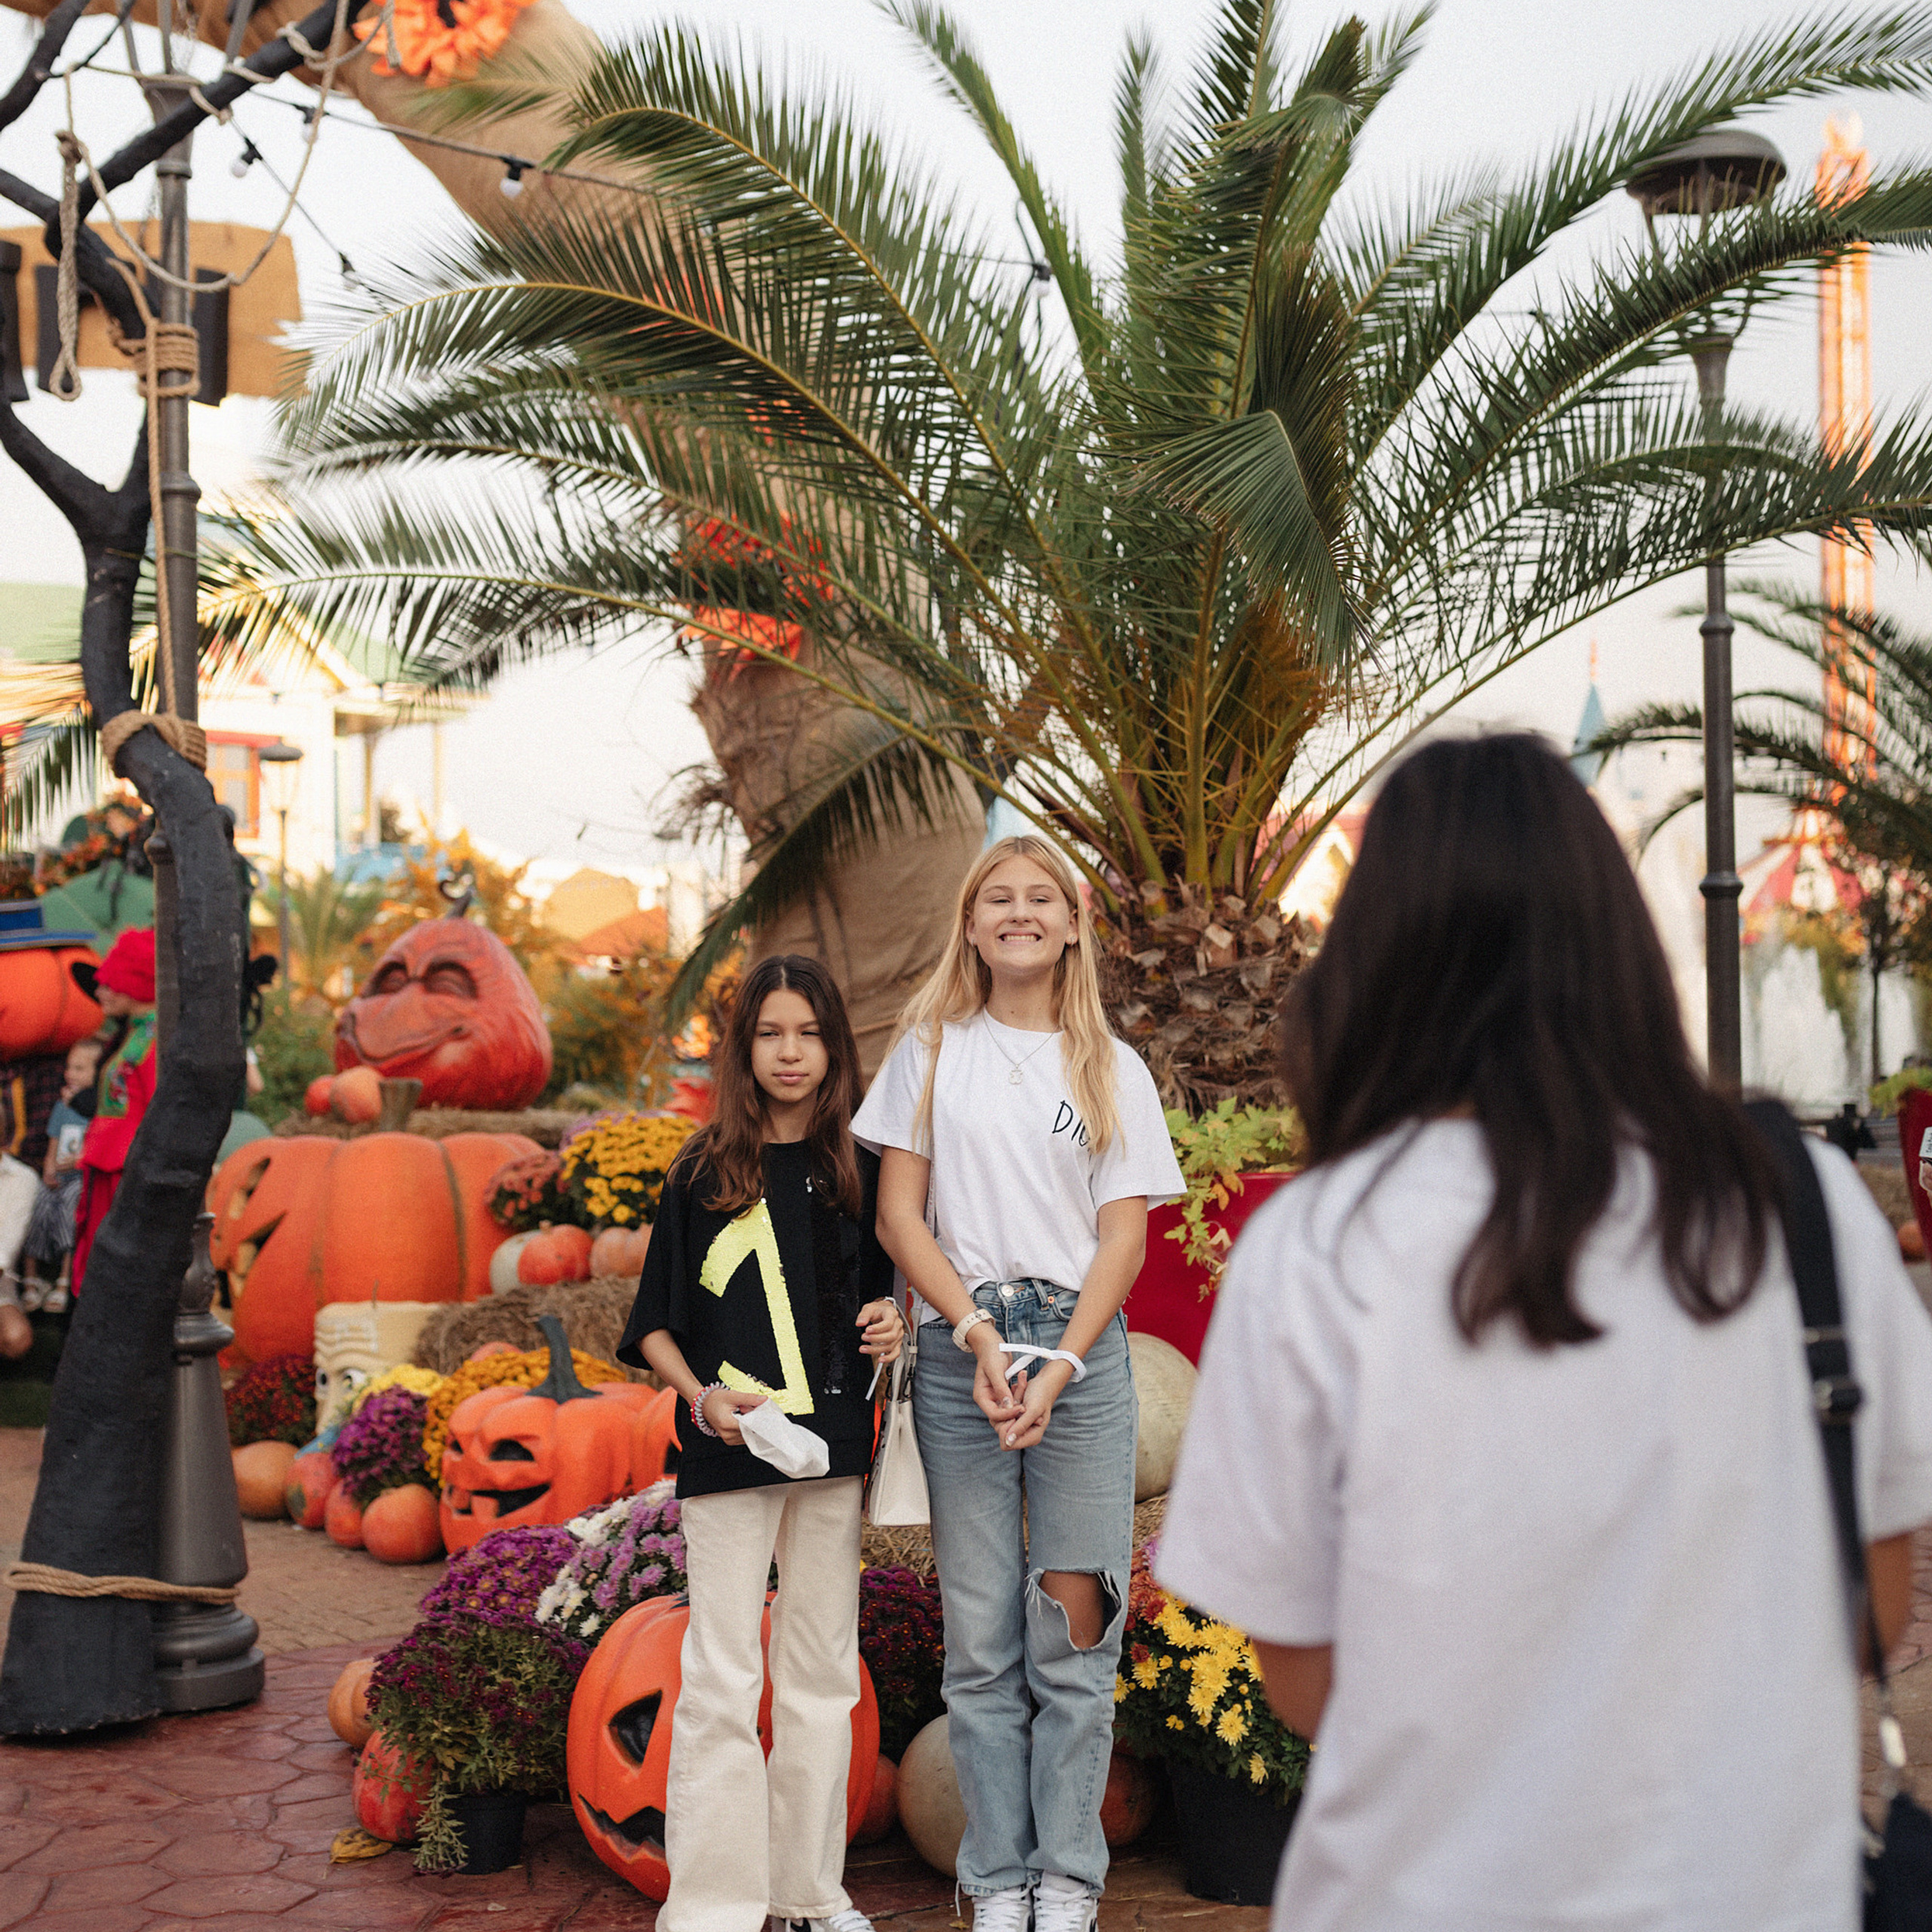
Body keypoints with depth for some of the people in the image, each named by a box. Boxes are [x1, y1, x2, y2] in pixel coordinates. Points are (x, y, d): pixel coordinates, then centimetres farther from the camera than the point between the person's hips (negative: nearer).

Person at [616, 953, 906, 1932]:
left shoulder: (858, 1169, 7)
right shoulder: (704, 1171, 0)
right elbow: (655, 1323, 2)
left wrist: (892, 1328, -5)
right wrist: (703, 1398, -13)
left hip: (831, 1446, 3)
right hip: (727, 1451, -3)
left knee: (822, 1674, 11)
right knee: (722, 1680, -4)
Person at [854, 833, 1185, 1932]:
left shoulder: (1112, 1070, 10)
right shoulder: (932, 1050, 10)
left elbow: (1124, 1235, 4)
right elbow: (900, 1214, 5)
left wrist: (1058, 1368, -10)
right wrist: (980, 1337, -8)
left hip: (1081, 1348, 0)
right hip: (960, 1348, 0)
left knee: (1074, 1634, -1)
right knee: (980, 1636, 2)